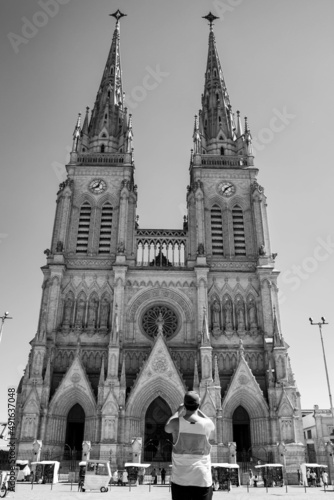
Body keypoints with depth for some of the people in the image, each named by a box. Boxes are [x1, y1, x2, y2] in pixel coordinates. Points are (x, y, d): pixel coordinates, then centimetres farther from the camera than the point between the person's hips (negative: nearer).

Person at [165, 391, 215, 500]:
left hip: (180, 480, 1)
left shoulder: (176, 423, -11)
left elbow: (167, 428, 14)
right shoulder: (207, 424, -9)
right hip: (202, 480, 0)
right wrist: (197, 409, 23)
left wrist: (178, 412, 26)